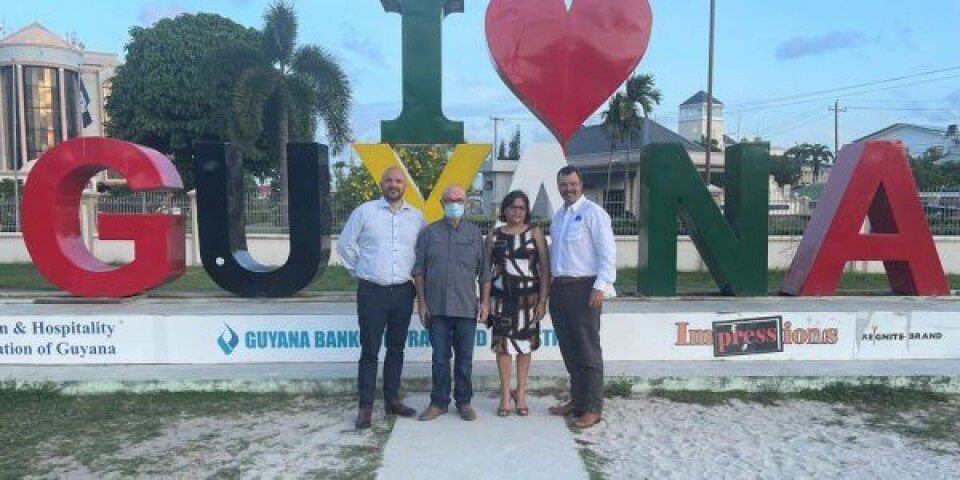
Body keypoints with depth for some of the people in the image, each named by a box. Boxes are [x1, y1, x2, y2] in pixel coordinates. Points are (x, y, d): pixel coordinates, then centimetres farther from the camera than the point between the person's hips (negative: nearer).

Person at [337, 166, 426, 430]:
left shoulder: (416, 216, 6)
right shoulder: (364, 212, -2)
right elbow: (345, 244, 4)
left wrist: (414, 276, 10)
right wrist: (360, 272, 5)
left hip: (403, 292, 3)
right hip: (371, 292, -3)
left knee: (396, 349, 12)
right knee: (370, 351, 0)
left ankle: (392, 400, 24)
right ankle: (365, 407, 8)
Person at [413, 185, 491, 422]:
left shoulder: (474, 233, 6)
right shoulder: (429, 233, 3)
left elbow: (484, 272, 7)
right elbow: (419, 270, 4)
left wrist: (485, 301, 1)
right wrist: (421, 302, -1)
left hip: (467, 307, 1)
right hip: (437, 307, 0)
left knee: (465, 358, 8)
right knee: (440, 358, 6)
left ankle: (464, 402, 20)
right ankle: (439, 402, 18)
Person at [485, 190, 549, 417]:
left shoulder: (535, 233, 1)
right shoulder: (493, 236, 5)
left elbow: (545, 268, -2)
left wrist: (543, 300, -8)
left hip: (528, 296, -1)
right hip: (501, 296, 1)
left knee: (525, 344, 6)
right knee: (502, 344, 4)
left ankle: (521, 394, 18)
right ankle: (505, 394, 15)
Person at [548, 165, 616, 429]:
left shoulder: (592, 212, -7)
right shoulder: (558, 216, 16)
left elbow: (607, 252, -12)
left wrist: (600, 287, -18)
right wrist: (551, 285, 15)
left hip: (583, 288, -8)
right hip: (559, 288, 8)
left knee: (588, 351, -2)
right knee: (569, 350, 14)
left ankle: (593, 409, 6)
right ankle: (577, 400, 26)